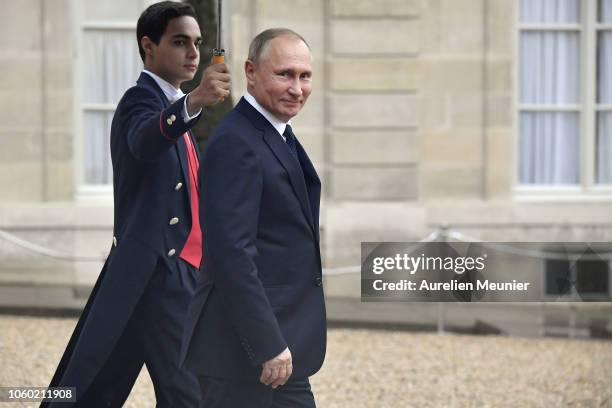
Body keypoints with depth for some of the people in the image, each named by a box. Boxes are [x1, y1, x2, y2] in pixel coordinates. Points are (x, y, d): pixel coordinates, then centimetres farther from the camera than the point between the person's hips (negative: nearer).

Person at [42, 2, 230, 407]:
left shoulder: (172, 103, 17)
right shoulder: (141, 99, -13)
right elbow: (144, 141, -37)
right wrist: (194, 103, -54)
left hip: (179, 270, 9)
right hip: (157, 271, -9)